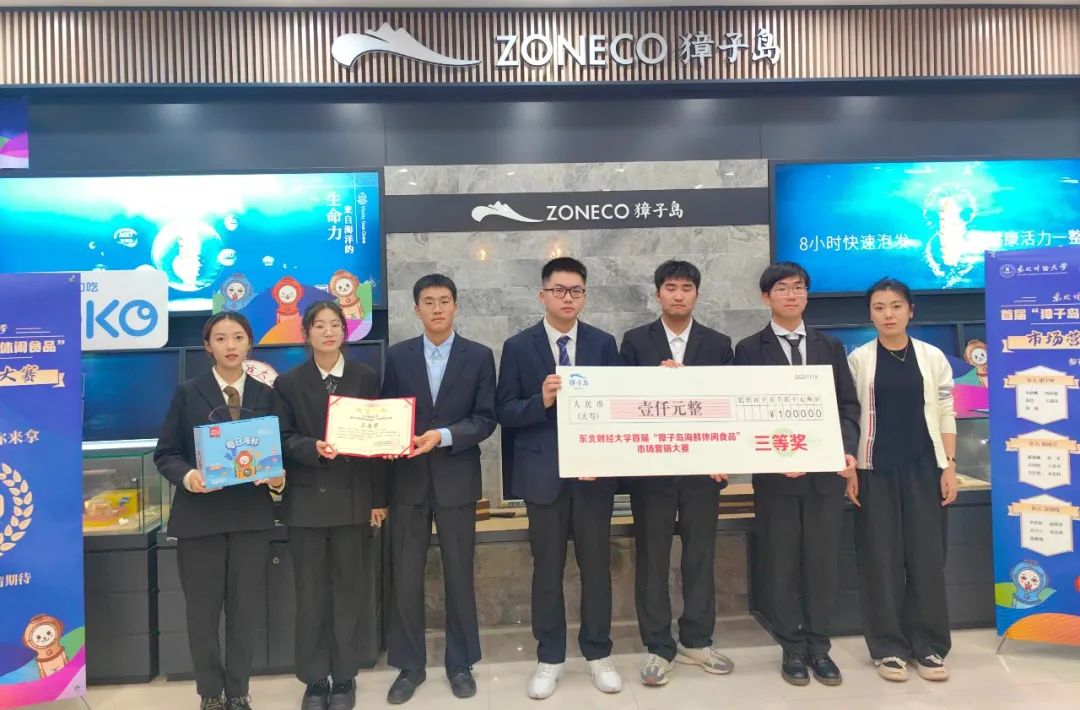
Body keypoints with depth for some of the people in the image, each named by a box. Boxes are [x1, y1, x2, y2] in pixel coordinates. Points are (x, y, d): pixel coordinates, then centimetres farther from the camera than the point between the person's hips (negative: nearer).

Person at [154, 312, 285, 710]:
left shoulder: (266, 395, 6)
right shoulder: (188, 393, 0)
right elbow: (165, 453, -1)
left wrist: (279, 476, -14)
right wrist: (187, 476, -20)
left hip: (251, 516, 2)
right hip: (199, 515, -1)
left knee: (245, 608, 10)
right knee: (203, 610, 8)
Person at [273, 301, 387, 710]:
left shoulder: (366, 378, 4)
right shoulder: (288, 382, 5)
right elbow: (283, 440, 0)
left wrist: (378, 499, -1)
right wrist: (314, 447, -22)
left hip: (353, 498, 0)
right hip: (307, 499, 0)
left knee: (349, 589, 8)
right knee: (310, 592, 7)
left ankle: (344, 677, 21)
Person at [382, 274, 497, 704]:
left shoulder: (479, 356, 1)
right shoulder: (398, 356, 6)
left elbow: (486, 419, -4)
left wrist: (443, 436, -17)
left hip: (456, 479, -1)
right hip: (408, 479, 1)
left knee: (459, 575, 9)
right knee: (405, 578, 7)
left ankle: (460, 663, 26)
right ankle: (410, 665, 23)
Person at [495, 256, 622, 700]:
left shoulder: (603, 343, 4)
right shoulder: (518, 346, 0)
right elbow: (505, 412, -3)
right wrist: (541, 400, -21)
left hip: (594, 471, 1)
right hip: (542, 473, -1)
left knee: (596, 564, 10)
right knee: (547, 567, 9)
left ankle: (598, 653, 27)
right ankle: (549, 658, 25)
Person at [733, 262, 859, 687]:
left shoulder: (830, 347, 11)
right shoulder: (749, 350, 2)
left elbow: (848, 406, 7)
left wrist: (848, 451, -9)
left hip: (826, 471, 3)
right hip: (775, 473, -2)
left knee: (823, 561, 8)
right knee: (780, 564, 5)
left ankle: (819, 646, 22)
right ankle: (792, 649, 19)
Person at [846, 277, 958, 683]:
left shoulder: (932, 357, 6)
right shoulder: (858, 360, 2)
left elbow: (945, 415, 7)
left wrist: (950, 466, 0)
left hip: (924, 467, 1)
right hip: (875, 469, -1)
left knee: (927, 555, 2)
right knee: (881, 557, 2)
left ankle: (929, 646, 15)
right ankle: (888, 647, 12)